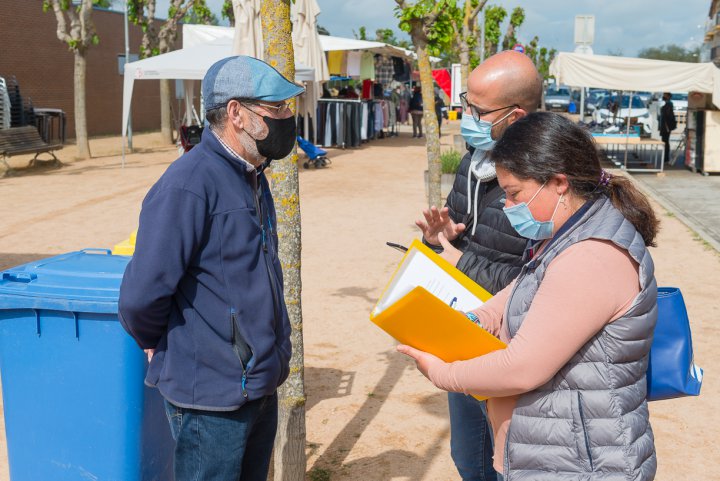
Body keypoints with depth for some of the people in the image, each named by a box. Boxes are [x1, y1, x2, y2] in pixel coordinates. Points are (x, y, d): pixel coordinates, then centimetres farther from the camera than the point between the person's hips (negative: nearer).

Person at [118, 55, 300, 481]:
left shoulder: (252, 177, 8)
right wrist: (164, 349, -5)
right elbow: (142, 297, -23)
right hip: (212, 398, -8)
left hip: (262, 384, 8)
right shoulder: (189, 184, -22)